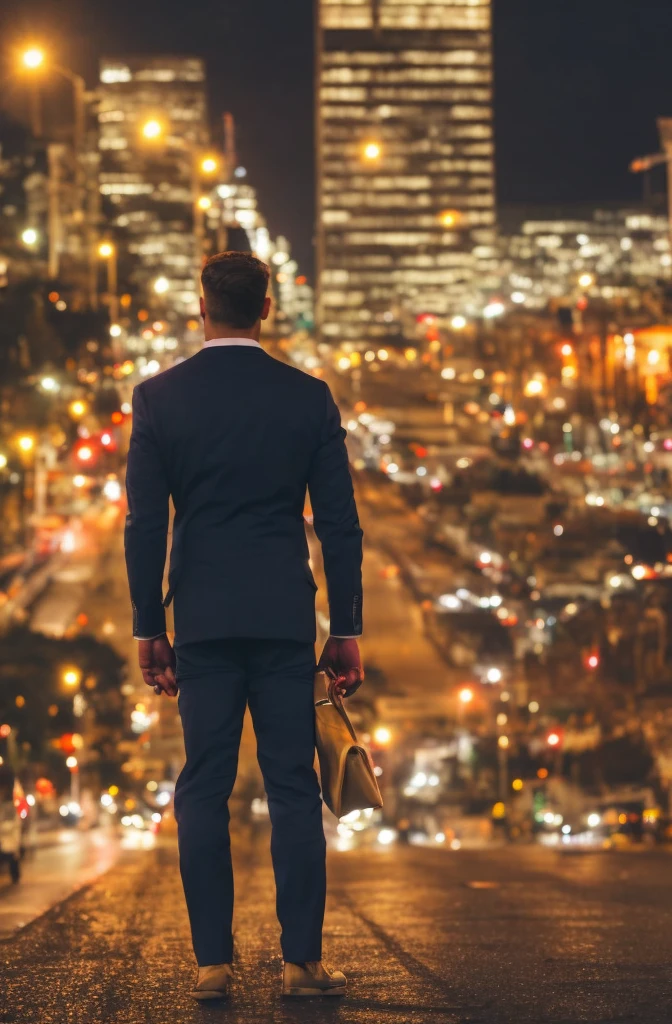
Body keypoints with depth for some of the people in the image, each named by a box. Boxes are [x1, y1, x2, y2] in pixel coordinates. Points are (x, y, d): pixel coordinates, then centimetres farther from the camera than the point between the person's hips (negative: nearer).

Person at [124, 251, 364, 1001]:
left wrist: (147, 630, 6)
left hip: (201, 619, 0)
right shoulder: (309, 398, 1)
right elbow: (339, 524, 2)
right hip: (285, 618, 0)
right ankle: (302, 960, 1)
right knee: (293, 787, 3)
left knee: (204, 790, 4)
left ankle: (213, 961, 2)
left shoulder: (159, 398, 0)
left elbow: (145, 524, -1)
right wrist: (346, 630, 7)